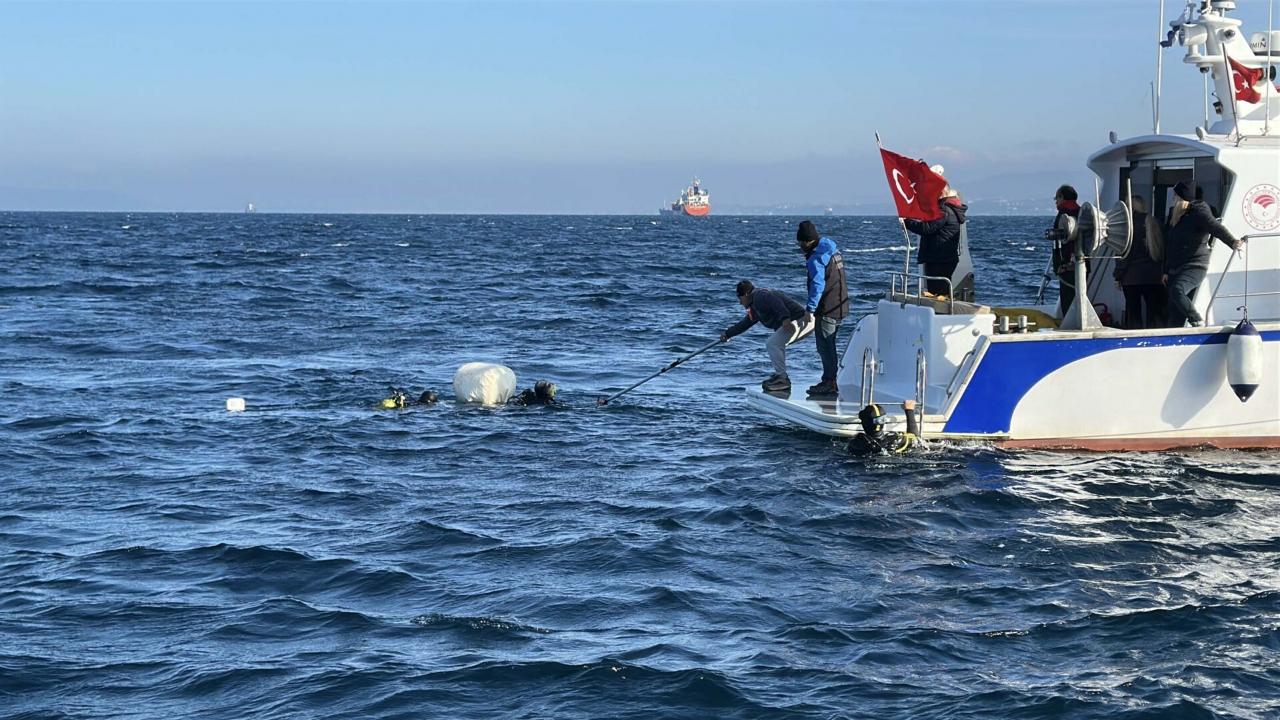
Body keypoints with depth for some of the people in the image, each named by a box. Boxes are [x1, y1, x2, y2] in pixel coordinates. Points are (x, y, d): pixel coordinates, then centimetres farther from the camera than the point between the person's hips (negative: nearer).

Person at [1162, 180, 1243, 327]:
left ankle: (1198, 322, -19)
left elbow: (1217, 228, -23)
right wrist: (1166, 271, 24)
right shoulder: (1176, 216, 18)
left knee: (1177, 290, -33)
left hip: (1195, 267, -8)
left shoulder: (1199, 213, -7)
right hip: (1176, 269, 8)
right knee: (1174, 311, 3)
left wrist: (1233, 242, -41)